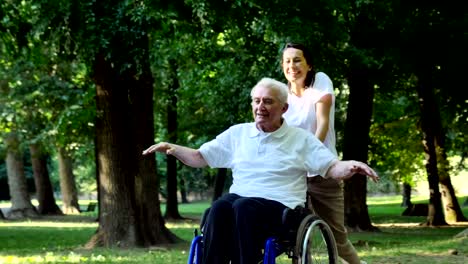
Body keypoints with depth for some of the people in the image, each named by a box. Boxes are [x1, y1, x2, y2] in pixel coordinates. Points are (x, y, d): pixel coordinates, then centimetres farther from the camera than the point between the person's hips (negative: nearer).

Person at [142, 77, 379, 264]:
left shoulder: (301, 139, 11)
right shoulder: (238, 133, 17)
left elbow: (332, 168, 5)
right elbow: (199, 158, 18)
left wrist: (352, 166, -17)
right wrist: (172, 149, 0)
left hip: (282, 208, -2)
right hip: (239, 201, 3)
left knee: (244, 207, -36)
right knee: (221, 206, -34)